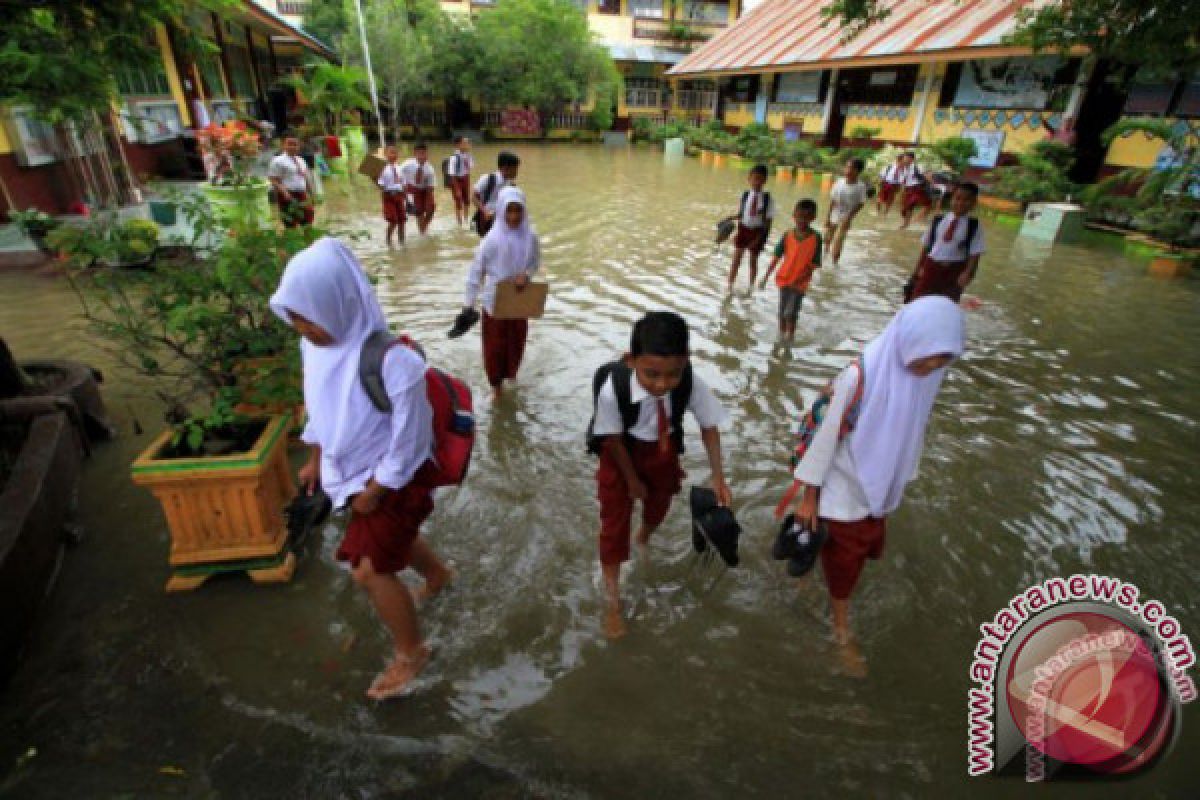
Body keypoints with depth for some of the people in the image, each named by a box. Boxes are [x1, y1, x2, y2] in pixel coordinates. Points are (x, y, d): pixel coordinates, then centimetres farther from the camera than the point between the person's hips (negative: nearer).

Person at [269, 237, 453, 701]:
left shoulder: (393, 362, -35)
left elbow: (408, 441, -25)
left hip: (396, 480, -7)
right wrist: (315, 461, 12)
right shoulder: (316, 344, -12)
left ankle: (411, 652, 26)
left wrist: (372, 492, -15)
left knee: (369, 570, 2)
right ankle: (438, 574, 58)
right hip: (354, 470, 8)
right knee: (391, 540, 27)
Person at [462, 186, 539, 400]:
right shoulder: (492, 239, -18)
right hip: (495, 300, -3)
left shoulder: (530, 237, -10)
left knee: (517, 339, 18)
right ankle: (496, 383, 28)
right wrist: (469, 301, -9)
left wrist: (526, 274, -18)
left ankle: (511, 372, 46)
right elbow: (476, 270, -11)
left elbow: (536, 262, 6)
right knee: (495, 343, 8)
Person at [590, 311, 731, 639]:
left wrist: (718, 476, -20)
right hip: (622, 455, -3)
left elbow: (709, 426, -15)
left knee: (659, 505, 27)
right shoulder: (613, 388, -40)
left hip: (663, 451, 3)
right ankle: (612, 601, 27)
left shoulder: (692, 384, -34)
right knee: (614, 523, 5)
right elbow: (613, 439, -23)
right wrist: (632, 479, -10)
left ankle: (643, 539, 65)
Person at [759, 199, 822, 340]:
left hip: (800, 284, -3)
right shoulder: (787, 236, -5)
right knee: (782, 312, 14)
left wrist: (798, 280, -21)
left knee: (791, 314, -8)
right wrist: (766, 277, -4)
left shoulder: (816, 238, -13)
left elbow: (813, 264, -12)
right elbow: (776, 258, -1)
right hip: (784, 280, 3)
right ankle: (781, 337, 32)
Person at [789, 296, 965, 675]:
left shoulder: (927, 375, -10)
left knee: (866, 550, 25)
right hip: (844, 491, -6)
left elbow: (913, 432, 6)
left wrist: (896, 484, 15)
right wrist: (809, 497, -14)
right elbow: (825, 435, -21)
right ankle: (842, 632, 38)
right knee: (843, 565, 13)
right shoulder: (861, 376, -30)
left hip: (881, 488, 6)